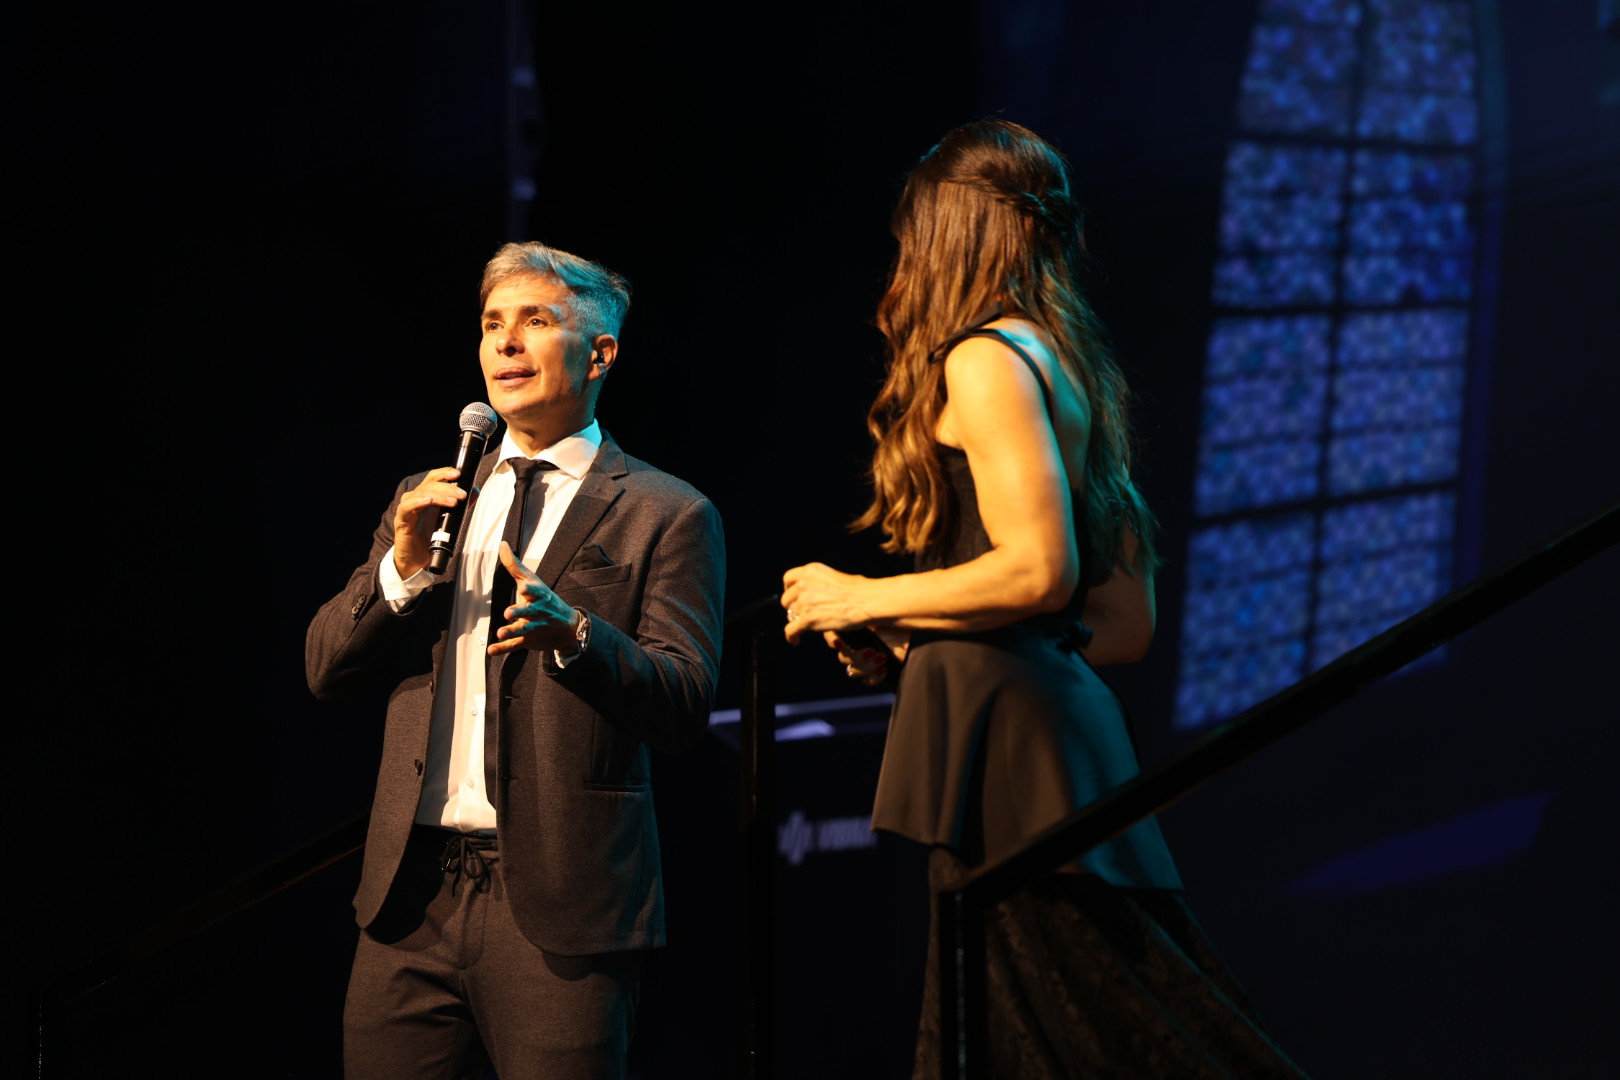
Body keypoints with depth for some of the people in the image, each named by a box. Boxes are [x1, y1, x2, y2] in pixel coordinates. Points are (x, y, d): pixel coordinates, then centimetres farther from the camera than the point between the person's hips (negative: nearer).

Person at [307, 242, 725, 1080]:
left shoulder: (664, 516, 3)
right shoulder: (428, 501, 18)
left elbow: (685, 704, -6)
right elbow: (325, 669, 12)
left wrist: (575, 631, -23)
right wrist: (402, 568, -5)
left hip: (559, 901, -4)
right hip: (414, 891, 4)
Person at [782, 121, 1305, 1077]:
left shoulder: (986, 359, -6)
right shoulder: (1079, 371, 21)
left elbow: (1039, 568, -17)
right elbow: (1130, 621, 20)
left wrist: (865, 602, -5)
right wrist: (912, 642, 22)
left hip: (1004, 738, -9)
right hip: (1068, 723, 9)